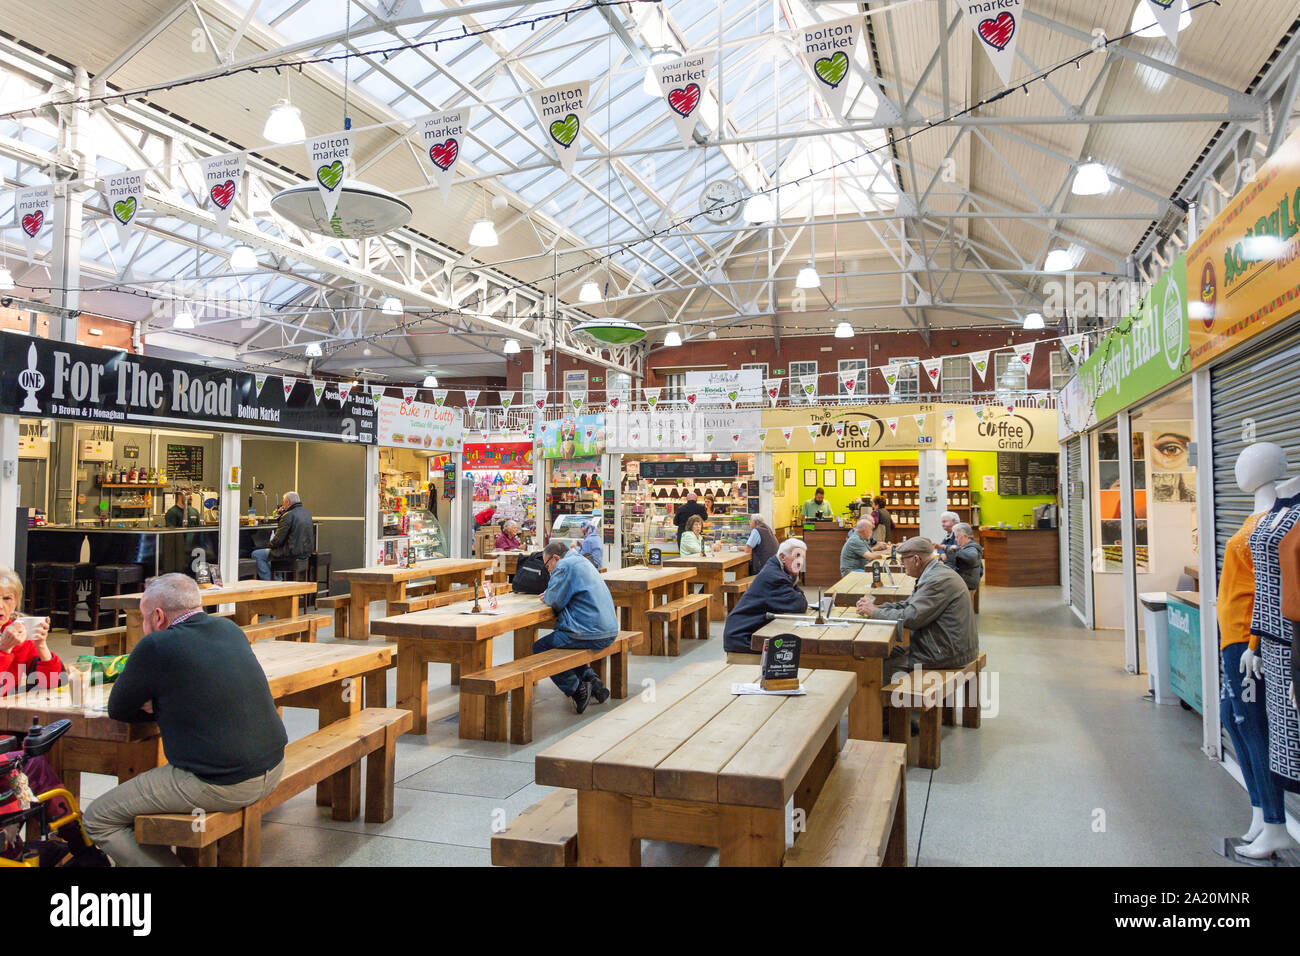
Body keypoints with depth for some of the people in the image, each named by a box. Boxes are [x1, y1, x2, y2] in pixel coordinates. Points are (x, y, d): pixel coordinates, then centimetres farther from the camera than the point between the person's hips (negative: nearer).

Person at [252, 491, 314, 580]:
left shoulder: (288, 515, -18)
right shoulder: (307, 512, 8)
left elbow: (278, 540, -17)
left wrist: (271, 544, 5)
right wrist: (282, 514, 15)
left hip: (293, 553, -9)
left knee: (256, 555, 2)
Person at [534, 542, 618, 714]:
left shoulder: (564, 565, -9)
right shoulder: (581, 561, 21)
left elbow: (556, 601, -10)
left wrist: (547, 596, 11)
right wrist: (550, 595, 18)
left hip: (590, 635, -10)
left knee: (538, 648, 0)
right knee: (562, 639, 31)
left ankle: (576, 690, -2)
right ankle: (593, 683, 18)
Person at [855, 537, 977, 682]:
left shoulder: (938, 580, -22)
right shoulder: (935, 573, 11)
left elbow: (910, 618, -25)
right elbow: (909, 605, 15)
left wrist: (875, 612, -12)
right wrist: (876, 607, 2)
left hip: (947, 653, -10)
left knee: (884, 664, -7)